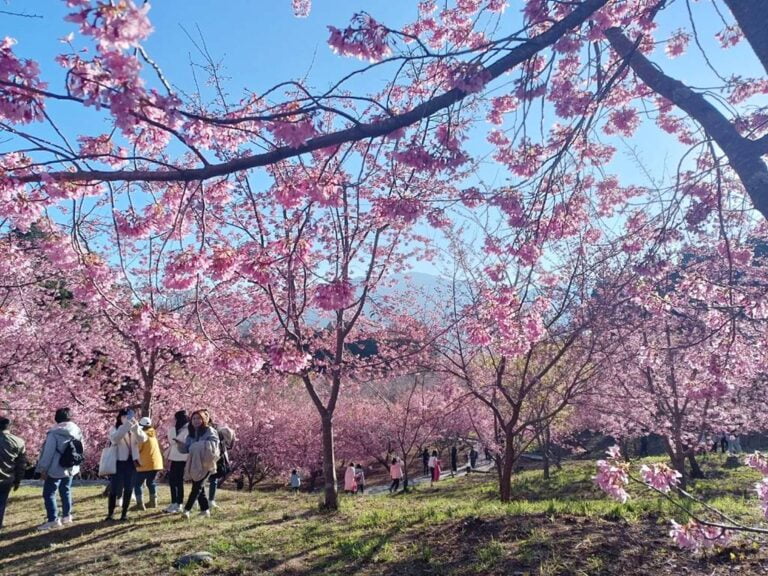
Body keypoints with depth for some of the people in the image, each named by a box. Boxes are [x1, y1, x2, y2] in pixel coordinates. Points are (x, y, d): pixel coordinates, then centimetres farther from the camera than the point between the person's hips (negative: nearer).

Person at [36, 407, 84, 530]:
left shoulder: (54, 433, -16)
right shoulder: (77, 431, 4)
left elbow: (48, 452, -15)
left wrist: (43, 469, -8)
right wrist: (76, 466, 23)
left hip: (55, 469, -7)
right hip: (70, 468, 7)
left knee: (48, 493, 0)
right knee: (66, 492, 19)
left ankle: (53, 520, -4)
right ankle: (66, 516, 24)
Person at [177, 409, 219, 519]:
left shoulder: (209, 431, -6)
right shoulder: (191, 434, 13)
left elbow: (214, 443, -19)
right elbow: (186, 449, 12)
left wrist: (202, 445, -31)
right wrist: (180, 444, -7)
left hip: (205, 464, -7)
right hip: (194, 465, 7)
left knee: (197, 487, -9)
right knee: (199, 487, 10)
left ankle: (187, 509, -9)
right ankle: (205, 510, 18)